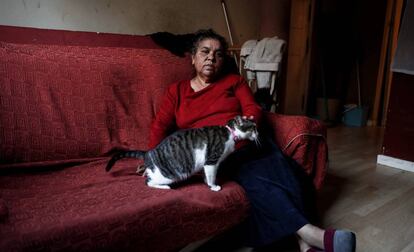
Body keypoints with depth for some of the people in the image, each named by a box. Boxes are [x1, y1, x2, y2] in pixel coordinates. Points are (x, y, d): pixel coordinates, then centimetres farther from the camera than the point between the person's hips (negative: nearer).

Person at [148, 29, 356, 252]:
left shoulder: (234, 81, 22)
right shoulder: (176, 90, 19)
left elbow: (253, 110, 8)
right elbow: (160, 127, 9)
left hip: (247, 143, 2)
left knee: (280, 171, -30)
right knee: (256, 178, -33)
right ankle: (309, 233, -43)